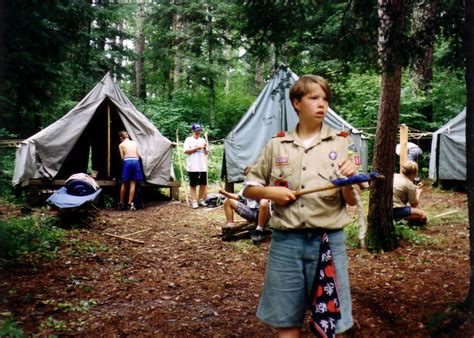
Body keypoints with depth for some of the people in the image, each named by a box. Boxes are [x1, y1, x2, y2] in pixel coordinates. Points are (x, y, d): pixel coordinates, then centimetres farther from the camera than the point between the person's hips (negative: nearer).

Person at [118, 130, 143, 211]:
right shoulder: (135, 143, 17)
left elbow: (122, 157, 5)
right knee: (133, 184, 3)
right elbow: (139, 155, 10)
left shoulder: (121, 145, 10)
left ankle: (121, 204, 16)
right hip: (135, 161, 2)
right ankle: (130, 204, -1)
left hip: (127, 162, -1)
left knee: (124, 184, 8)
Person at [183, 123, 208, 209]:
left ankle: (201, 200, 20)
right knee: (193, 185, 0)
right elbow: (186, 151, -9)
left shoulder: (202, 140, 15)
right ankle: (194, 201, 5)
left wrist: (205, 148, -6)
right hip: (193, 167, -4)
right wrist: (196, 148, -14)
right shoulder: (189, 139, 2)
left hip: (203, 166, 4)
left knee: (203, 184, 6)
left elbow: (206, 153, 15)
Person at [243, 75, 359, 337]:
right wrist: (270, 192, -8)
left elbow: (352, 201, 1)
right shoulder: (277, 145, 5)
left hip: (328, 241, 0)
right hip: (285, 241, 1)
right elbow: (249, 188, 11)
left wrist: (349, 182, -19)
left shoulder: (342, 143, 2)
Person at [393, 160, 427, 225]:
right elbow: (414, 205, -2)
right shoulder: (410, 185, -13)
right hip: (396, 211, -9)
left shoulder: (394, 176, 7)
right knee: (422, 215, -8)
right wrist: (418, 193, 15)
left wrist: (415, 188, 22)